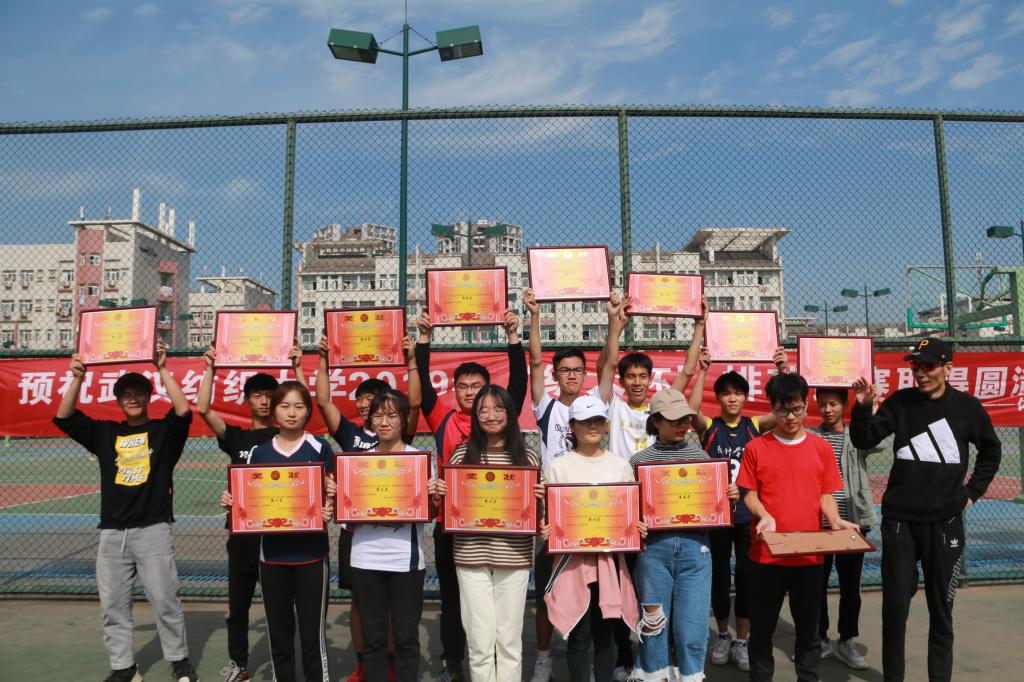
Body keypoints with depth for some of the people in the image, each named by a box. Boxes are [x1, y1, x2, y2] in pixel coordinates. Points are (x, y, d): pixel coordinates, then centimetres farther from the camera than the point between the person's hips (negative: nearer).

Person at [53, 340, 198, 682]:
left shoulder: (163, 431, 3)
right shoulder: (105, 433, 13)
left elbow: (183, 411, -16)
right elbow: (63, 418, 5)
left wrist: (162, 369, -16)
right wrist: (77, 379, -7)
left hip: (153, 529, -4)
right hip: (112, 532, 4)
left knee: (164, 600, -1)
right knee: (112, 605, 8)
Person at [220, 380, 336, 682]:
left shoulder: (321, 449, -3)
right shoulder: (259, 452, 6)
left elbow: (332, 499, 0)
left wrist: (329, 511, -21)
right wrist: (232, 503, -9)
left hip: (311, 554, -3)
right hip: (272, 554, 3)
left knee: (313, 634, 3)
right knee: (279, 635, 13)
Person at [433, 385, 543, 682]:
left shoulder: (527, 456, 2)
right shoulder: (462, 454, 2)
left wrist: (540, 499, -11)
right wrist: (440, 494, -11)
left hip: (514, 558, 0)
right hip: (471, 558, 0)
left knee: (509, 640, 11)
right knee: (480, 641, 5)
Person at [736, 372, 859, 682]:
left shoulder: (822, 448, 3)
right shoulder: (756, 448, -2)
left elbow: (826, 494, 5)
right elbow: (749, 493, 1)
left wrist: (835, 521, -12)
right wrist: (764, 516, -17)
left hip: (809, 553, 1)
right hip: (766, 554, -1)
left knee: (808, 626, 14)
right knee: (762, 626, 10)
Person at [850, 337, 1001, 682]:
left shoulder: (967, 406, -1)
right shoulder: (900, 401, -2)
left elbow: (991, 451, 15)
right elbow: (863, 441, -7)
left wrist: (973, 491, 9)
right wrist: (863, 406, -23)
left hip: (945, 522, 0)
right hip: (899, 520, 0)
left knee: (941, 606, 11)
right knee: (895, 604, 4)